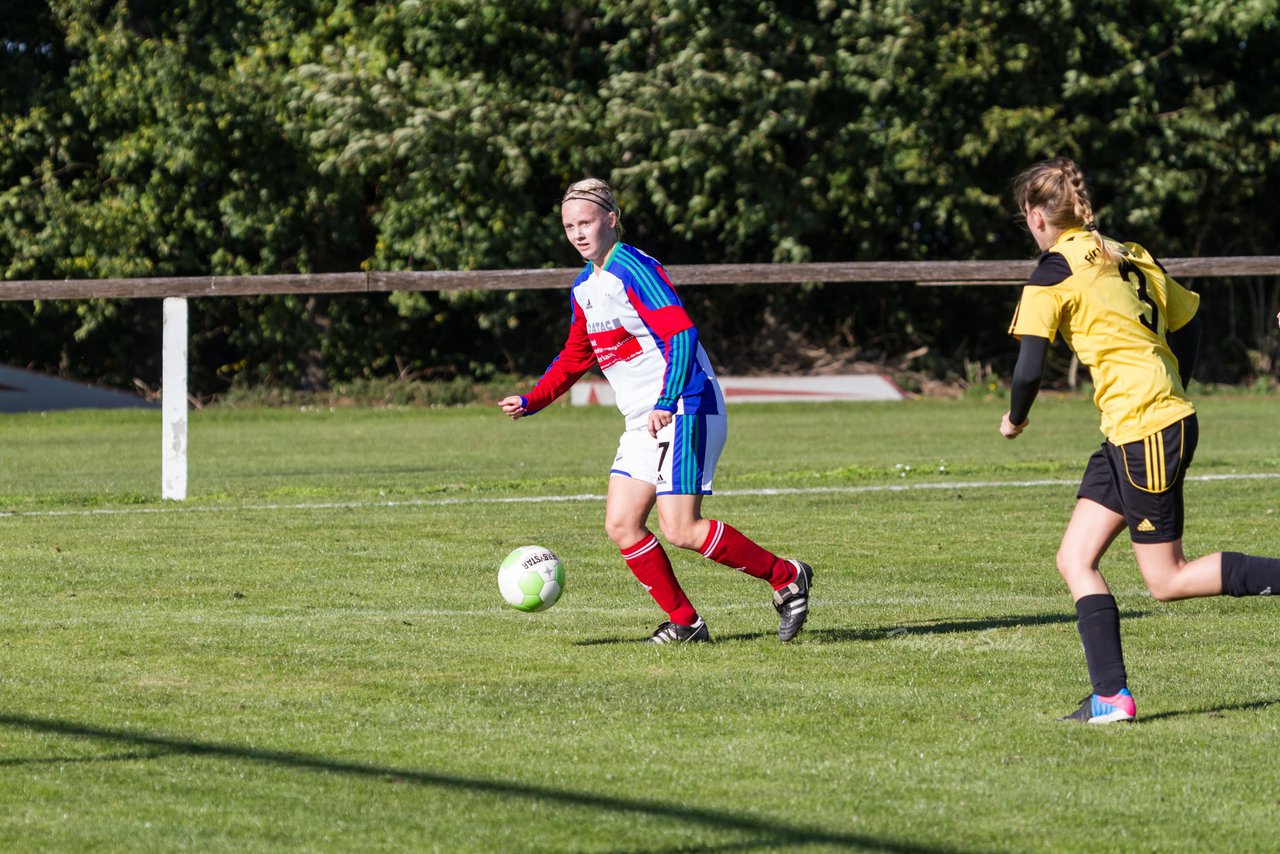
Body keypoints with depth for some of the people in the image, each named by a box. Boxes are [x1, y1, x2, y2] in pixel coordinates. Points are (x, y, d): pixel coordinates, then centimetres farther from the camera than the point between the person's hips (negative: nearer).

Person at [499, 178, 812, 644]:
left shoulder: (632, 268, -13)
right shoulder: (584, 287, 15)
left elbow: (681, 333, -22)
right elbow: (575, 357, 29)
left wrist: (666, 403, -30)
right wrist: (531, 401, 20)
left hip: (684, 410, -9)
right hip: (643, 421, 9)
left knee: (680, 529, -15)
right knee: (621, 525, 0)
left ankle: (787, 577, -3)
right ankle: (684, 622, 8)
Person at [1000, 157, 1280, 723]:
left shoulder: (1054, 272, -9)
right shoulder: (1129, 258, 13)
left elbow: (1030, 366, -13)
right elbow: (1187, 324, 20)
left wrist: (1015, 419, 6)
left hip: (1146, 431, -9)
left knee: (1166, 581, 1)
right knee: (1075, 559, 7)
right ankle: (1110, 696, 1)